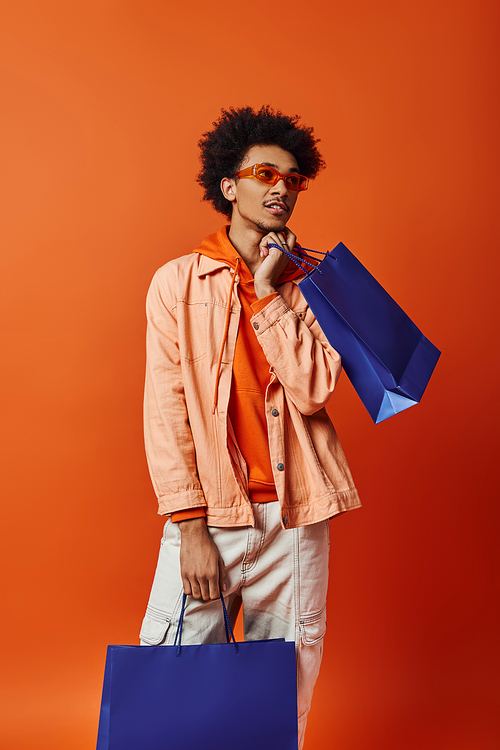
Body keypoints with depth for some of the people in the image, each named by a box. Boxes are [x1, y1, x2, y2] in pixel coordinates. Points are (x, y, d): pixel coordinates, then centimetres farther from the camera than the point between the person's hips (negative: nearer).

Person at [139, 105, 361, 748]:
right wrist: (189, 525, -10)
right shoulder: (179, 282, 2)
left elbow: (314, 392, -8)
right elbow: (166, 407, -4)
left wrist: (269, 294, -10)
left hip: (295, 514, 2)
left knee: (288, 682, 9)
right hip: (209, 510, -2)